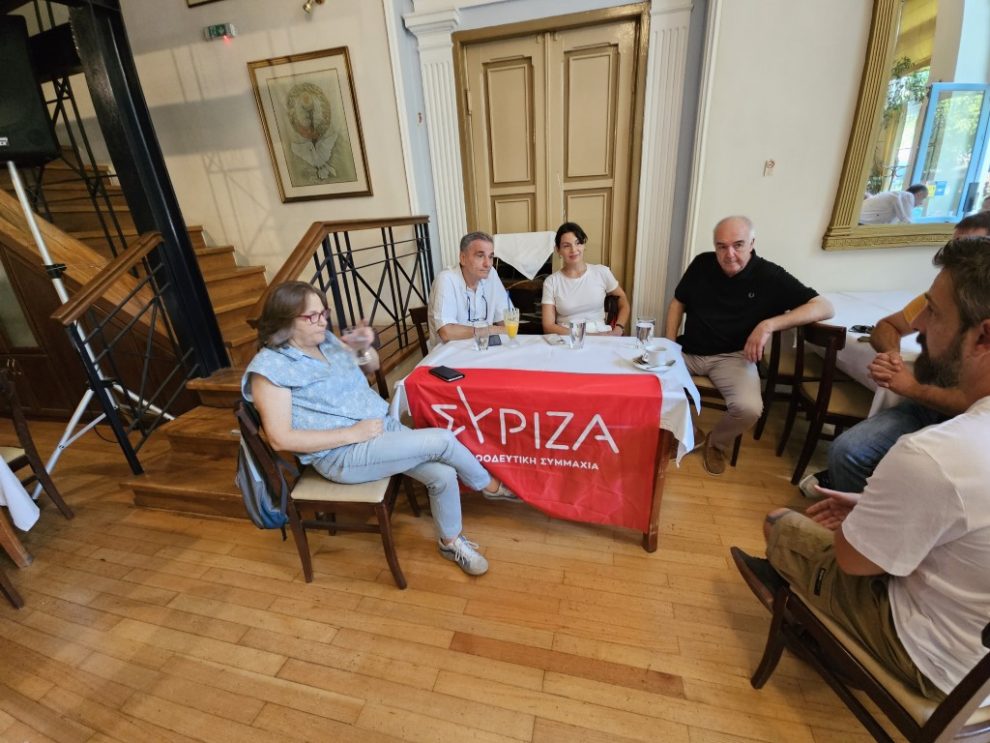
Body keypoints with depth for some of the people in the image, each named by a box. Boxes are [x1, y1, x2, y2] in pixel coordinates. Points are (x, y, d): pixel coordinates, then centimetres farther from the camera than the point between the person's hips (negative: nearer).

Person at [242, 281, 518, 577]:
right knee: (442, 439, -19)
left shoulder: (326, 340, 9)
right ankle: (490, 486, 9)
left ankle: (451, 541, 15)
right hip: (342, 454, -7)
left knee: (442, 475, -12)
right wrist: (353, 433, -20)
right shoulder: (269, 367, -11)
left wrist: (354, 343, 3)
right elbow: (281, 439, -16)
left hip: (385, 425, 7)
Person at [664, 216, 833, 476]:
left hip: (733, 356, -2)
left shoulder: (770, 276, -9)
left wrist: (769, 324, -27)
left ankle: (716, 443, 9)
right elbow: (678, 302, 11)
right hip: (689, 351, 3)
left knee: (749, 408, -28)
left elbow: (824, 307, -12)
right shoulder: (702, 264, 0)